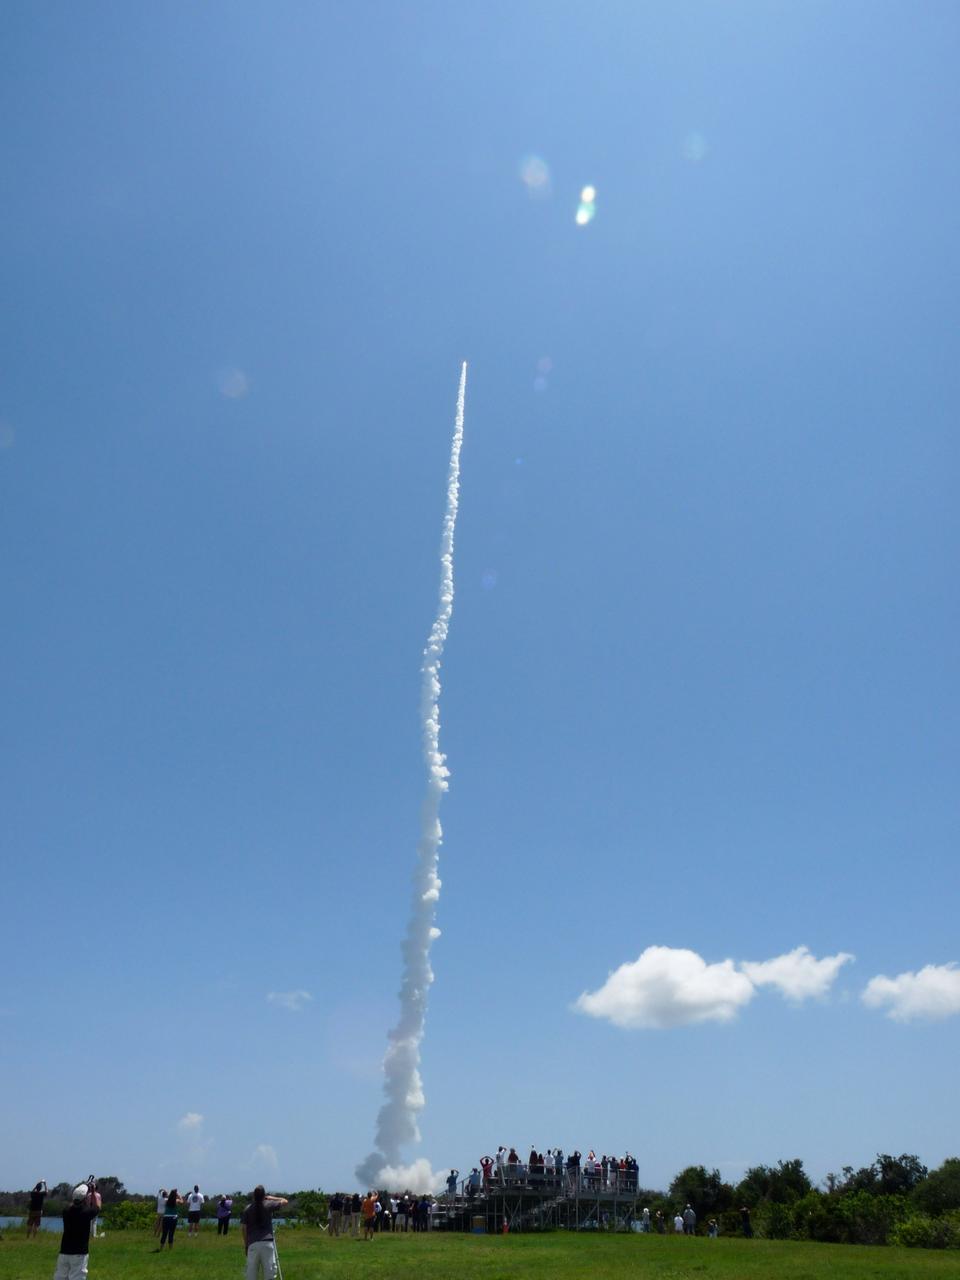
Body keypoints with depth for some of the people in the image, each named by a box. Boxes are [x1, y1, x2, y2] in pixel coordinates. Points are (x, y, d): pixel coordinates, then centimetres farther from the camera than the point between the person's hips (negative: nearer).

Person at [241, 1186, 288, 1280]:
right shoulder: (269, 1205, 0)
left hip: (253, 1244, 1)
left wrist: (245, 1245, 15)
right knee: (269, 1270, 2)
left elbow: (243, 1228, 5)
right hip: (267, 1243, -1)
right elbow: (284, 1201, 14)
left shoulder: (247, 1209, 4)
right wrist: (270, 1198, 20)